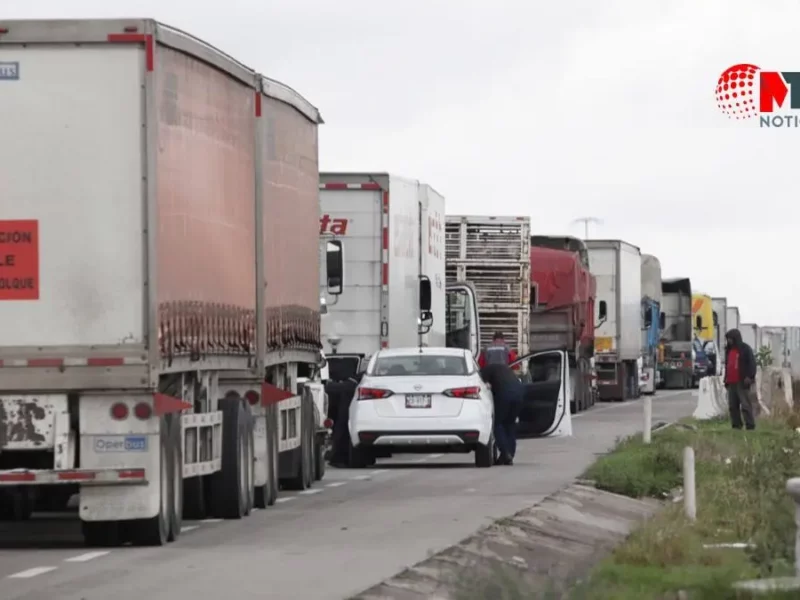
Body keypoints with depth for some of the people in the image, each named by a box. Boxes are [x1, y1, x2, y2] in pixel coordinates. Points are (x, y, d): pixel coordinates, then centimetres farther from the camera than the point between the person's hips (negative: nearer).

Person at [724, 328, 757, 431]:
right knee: (732, 405, 6)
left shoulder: (745, 349, -3)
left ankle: (750, 425, -12)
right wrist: (726, 379, 19)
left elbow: (752, 363, -10)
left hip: (741, 382, -8)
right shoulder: (729, 350, 20)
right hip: (731, 383, 8)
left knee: (745, 405, -11)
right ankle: (736, 425, 10)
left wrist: (749, 377, -19)